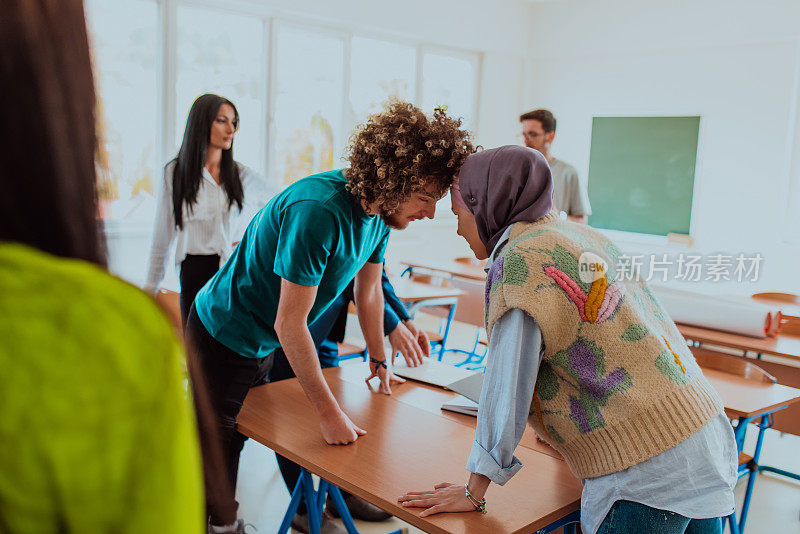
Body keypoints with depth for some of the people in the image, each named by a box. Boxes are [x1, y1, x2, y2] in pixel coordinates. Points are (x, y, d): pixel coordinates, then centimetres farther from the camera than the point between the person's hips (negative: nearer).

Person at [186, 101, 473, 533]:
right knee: (219, 449, 5)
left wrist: (379, 362, 15)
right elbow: (289, 324, -32)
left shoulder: (380, 208, -9)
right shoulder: (318, 210, -35)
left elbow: (368, 290, 7)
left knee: (243, 435, 23)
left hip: (263, 343, 8)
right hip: (222, 338, -8)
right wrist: (329, 412, -27)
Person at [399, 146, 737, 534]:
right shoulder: (588, 238, 11)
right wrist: (568, 427, 33)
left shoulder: (520, 262, -14)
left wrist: (473, 492, -4)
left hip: (648, 470, -9)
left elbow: (505, 389, -14)